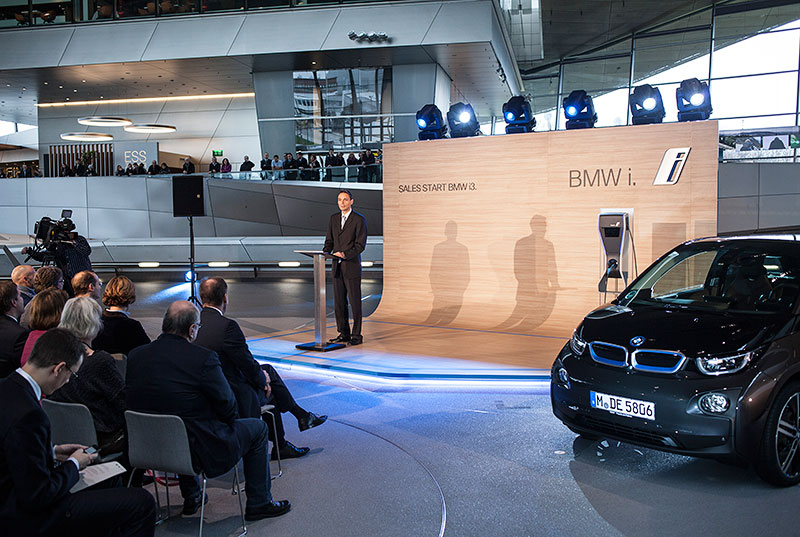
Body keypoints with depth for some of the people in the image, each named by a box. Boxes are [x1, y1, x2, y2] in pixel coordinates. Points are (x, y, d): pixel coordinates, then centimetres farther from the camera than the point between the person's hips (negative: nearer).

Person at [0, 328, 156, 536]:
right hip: (26, 520, -10)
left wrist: (52, 452, 8)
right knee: (142, 503, -11)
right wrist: (74, 464, -10)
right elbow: (38, 496, -25)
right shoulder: (27, 415, -31)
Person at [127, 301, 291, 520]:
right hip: (198, 454, -6)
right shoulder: (203, 358, -22)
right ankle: (259, 503, 24)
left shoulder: (135, 355, -3)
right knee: (257, 428, 16)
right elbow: (228, 407, -14)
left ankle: (191, 498, 43)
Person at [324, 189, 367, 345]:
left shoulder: (359, 220, -6)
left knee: (354, 302, -2)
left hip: (352, 267, -6)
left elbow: (360, 245, -11)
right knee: (339, 302, 8)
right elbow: (329, 241, 15)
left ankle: (357, 336, 5)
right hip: (337, 267, 6)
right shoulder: (333, 218, 12)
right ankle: (344, 334, 18)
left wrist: (345, 254, -24)